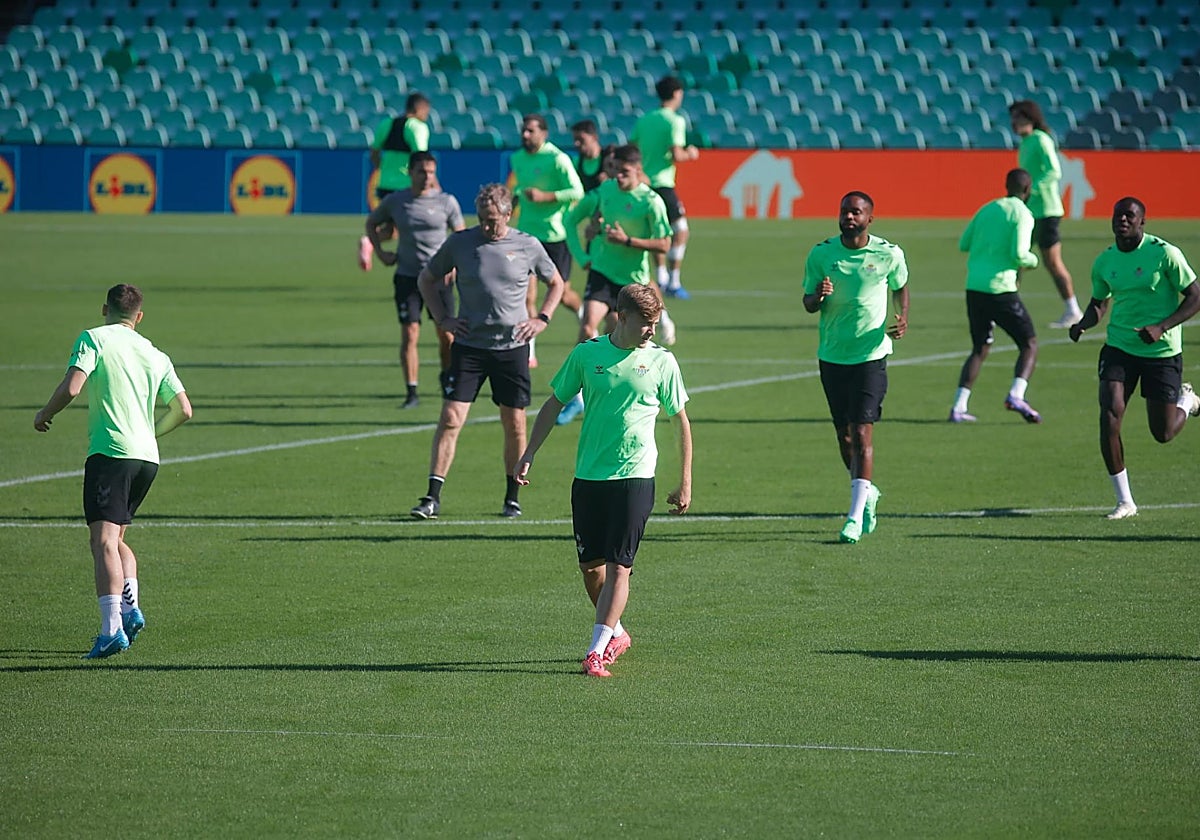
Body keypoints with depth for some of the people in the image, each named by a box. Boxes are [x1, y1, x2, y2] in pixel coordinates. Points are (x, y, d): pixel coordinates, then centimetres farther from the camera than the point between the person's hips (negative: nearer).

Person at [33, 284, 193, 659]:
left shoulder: (93, 339, 1)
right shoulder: (156, 356, 16)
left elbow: (71, 388, -13)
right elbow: (183, 410, 14)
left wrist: (44, 415, 5)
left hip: (109, 452, -6)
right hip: (147, 458, 6)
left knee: (104, 542, -13)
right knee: (116, 539, 22)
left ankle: (112, 628, -28)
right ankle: (130, 606, 1)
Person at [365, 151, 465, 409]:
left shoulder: (446, 202, -2)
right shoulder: (394, 201, 0)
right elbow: (371, 223, 18)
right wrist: (380, 252, 5)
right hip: (407, 277, 0)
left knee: (446, 334, 4)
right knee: (410, 333, -8)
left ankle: (447, 377, 31)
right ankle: (411, 392, -3)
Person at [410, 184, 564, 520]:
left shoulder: (528, 246, 1)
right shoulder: (460, 243, 0)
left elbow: (556, 283, 17)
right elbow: (426, 280, 13)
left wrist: (541, 319, 4)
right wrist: (442, 318, 2)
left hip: (512, 347, 0)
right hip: (469, 345, 0)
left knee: (515, 423, 4)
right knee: (451, 418, -9)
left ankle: (513, 497, 18)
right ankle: (433, 497, -7)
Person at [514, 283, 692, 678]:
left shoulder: (661, 361, -1)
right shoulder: (586, 354, 1)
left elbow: (680, 420, 7)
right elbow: (554, 403, 11)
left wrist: (685, 483, 7)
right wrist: (529, 454, 6)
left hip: (635, 478, -2)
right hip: (588, 477, 2)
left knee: (618, 566, -10)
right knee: (590, 566, 9)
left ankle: (597, 651, -12)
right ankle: (616, 634, 30)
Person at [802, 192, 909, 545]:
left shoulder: (889, 254, -5)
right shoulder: (821, 254, -2)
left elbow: (901, 287, 14)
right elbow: (808, 303, 5)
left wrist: (903, 318, -5)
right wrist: (818, 296, -19)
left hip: (871, 356, -3)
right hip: (832, 357, 3)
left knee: (861, 433, -13)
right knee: (844, 435, 12)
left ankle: (856, 515, -13)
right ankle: (867, 493, 36)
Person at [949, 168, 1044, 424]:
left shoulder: (987, 209, 15)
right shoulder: (1022, 215, -6)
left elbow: (963, 244, 19)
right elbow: (1019, 255, -15)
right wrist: (1033, 260, 5)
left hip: (974, 287, 6)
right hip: (1001, 288, -6)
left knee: (980, 349, 16)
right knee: (1029, 345, 4)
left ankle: (959, 406, 6)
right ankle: (1016, 395, -18)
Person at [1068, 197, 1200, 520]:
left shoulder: (1164, 254, -13)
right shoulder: (1105, 261, 2)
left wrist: (1161, 328, -22)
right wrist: (1083, 324, -6)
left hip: (1162, 351, -3)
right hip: (1119, 347, 3)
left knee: (1162, 433, 2)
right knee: (1109, 417, -16)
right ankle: (1124, 501, -4)